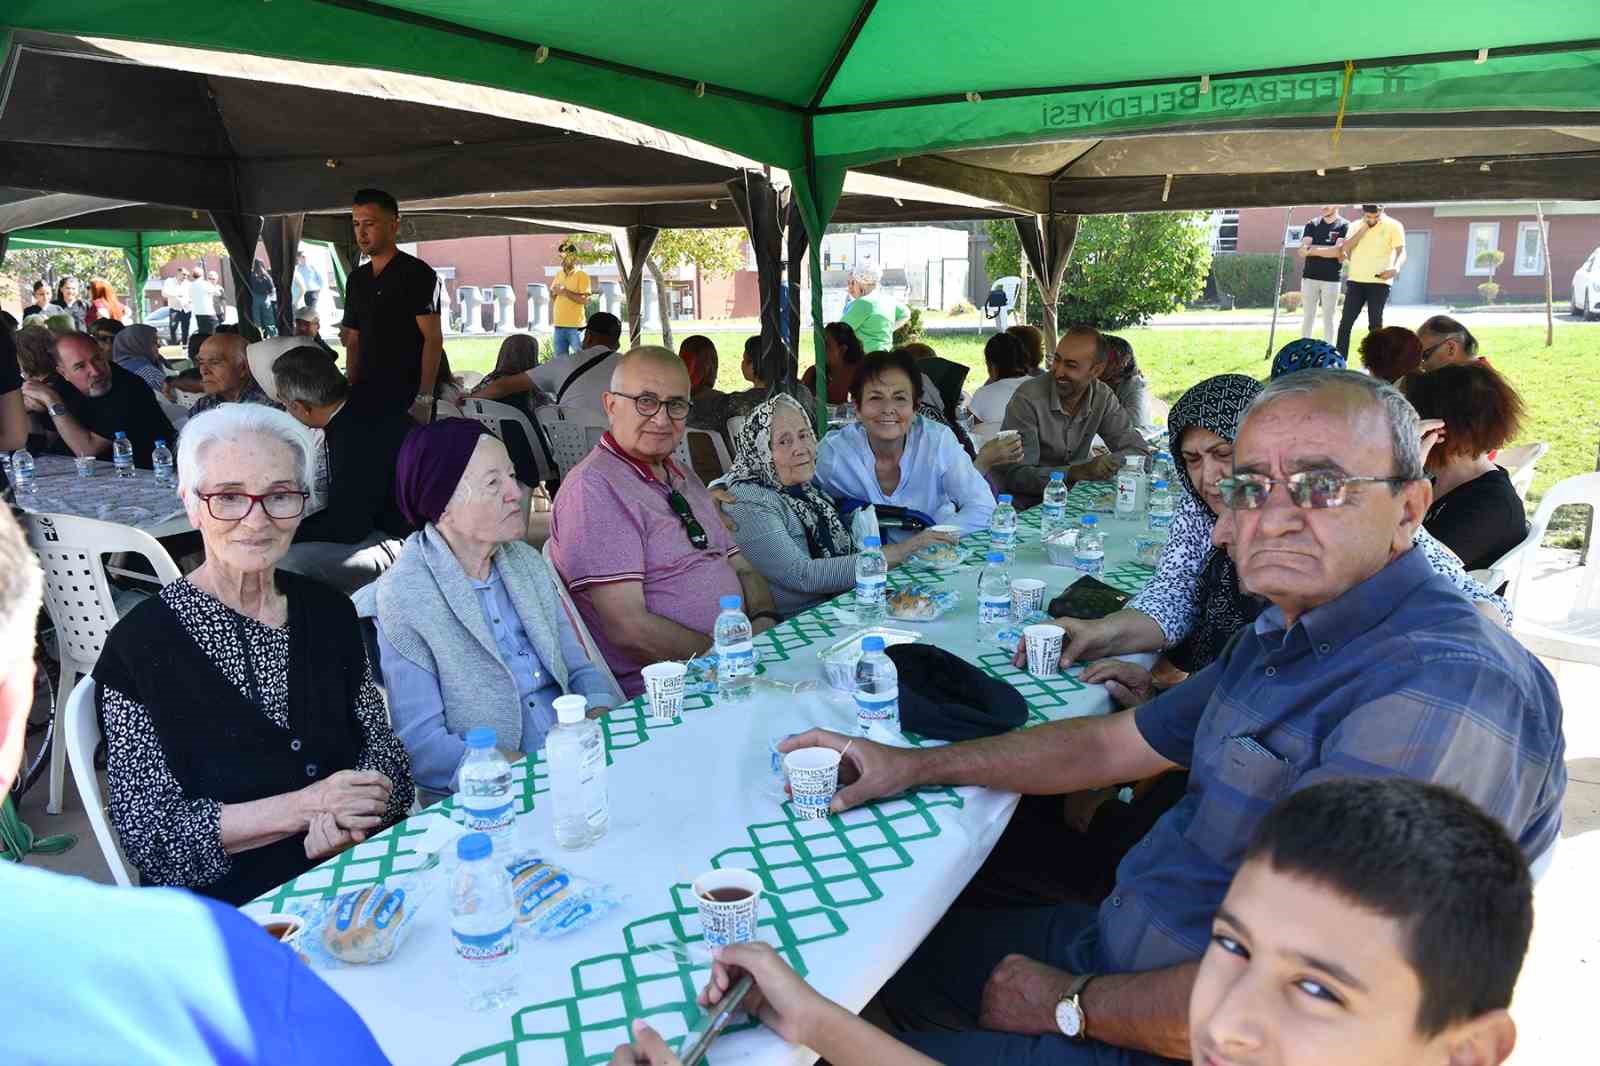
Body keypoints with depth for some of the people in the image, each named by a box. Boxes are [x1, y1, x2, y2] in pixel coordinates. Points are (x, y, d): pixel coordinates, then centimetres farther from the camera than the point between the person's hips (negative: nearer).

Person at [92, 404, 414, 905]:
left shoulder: (330, 613, 8)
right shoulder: (139, 644, -5)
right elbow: (147, 832, -7)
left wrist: (344, 815, -11)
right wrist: (304, 806, -16)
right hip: (230, 910, -3)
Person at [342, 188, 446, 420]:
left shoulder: (417, 274, -7)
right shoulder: (356, 279, 13)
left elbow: (433, 338, -13)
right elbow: (353, 342, 17)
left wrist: (424, 399, -20)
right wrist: (351, 391, 7)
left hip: (408, 398, -6)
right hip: (367, 396, 6)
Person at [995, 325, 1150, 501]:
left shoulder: (1103, 397, -2)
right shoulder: (1028, 399, -18)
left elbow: (1139, 451, 1)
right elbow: (1017, 475, -23)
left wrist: (1105, 464, -19)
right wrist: (1077, 472, -33)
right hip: (1025, 505, -5)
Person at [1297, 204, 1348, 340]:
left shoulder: (1344, 226, 0)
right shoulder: (1312, 224, 9)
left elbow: (1338, 251, -13)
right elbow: (1303, 251, -1)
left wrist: (1314, 249, -8)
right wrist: (1329, 250, -13)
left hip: (1332, 279, -2)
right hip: (1309, 277, 3)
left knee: (1328, 318, 3)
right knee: (1307, 318, 4)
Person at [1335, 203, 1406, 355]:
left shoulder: (1393, 226, -1)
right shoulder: (1356, 226, 10)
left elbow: (1401, 252, -9)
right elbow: (1345, 248, -4)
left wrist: (1396, 267, -29)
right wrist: (1364, 227, -8)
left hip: (1380, 282, -3)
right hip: (1355, 280, 3)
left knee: (1375, 323, -4)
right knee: (1345, 322, 1)